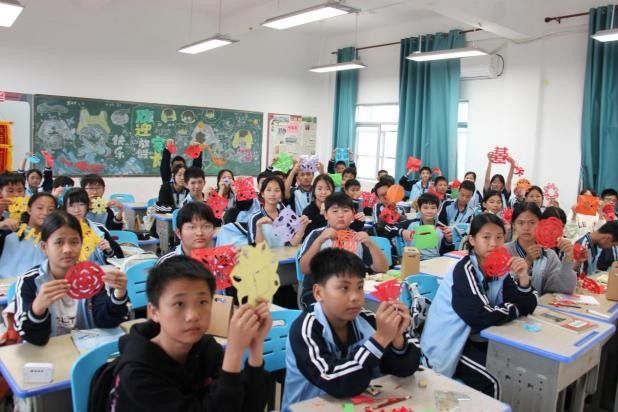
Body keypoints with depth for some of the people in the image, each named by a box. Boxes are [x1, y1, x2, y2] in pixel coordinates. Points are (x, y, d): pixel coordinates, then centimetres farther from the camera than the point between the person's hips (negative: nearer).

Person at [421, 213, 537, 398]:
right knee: (496, 381, -19)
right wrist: (513, 309, -13)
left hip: (475, 338, 7)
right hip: (447, 345, -7)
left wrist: (523, 277, -22)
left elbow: (526, 308, -6)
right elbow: (480, 316, -30)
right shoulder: (464, 269, -21)